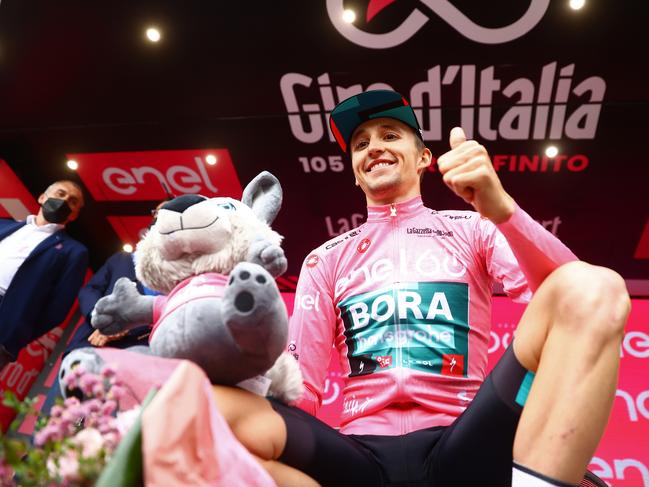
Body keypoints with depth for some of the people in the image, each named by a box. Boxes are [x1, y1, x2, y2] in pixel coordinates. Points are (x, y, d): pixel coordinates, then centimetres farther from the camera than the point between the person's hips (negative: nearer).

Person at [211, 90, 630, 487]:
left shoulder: (470, 229, 13)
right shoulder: (325, 260, 17)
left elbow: (573, 295, -5)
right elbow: (302, 389, 9)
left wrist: (500, 208, -21)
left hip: (461, 447, -1)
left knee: (592, 288, -19)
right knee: (213, 408, -28)